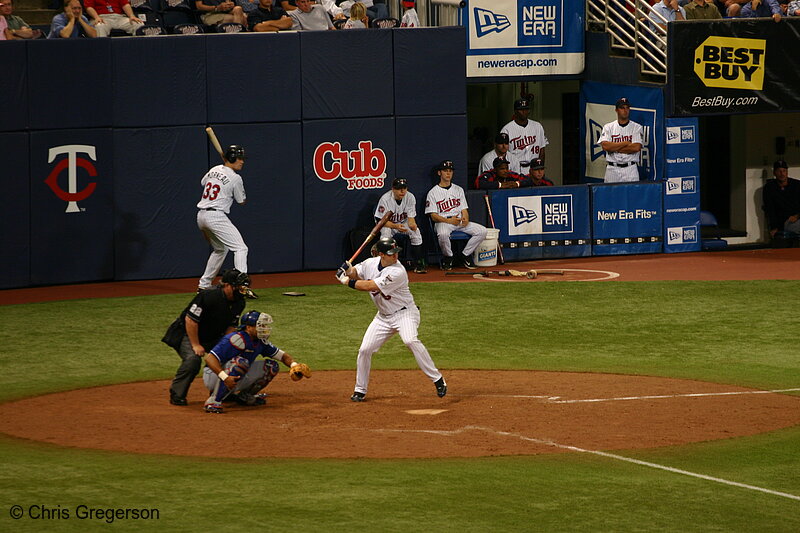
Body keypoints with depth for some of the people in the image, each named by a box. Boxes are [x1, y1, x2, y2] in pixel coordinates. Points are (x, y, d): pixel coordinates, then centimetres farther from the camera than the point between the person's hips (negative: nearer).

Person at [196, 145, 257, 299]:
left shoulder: (214, 170, 12)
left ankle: (204, 285, 27)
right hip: (216, 216, -8)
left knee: (220, 249, 26)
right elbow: (242, 201, 2)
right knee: (240, 248, -9)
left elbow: (203, 182, 33)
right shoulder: (235, 178, -10)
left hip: (201, 216, 9)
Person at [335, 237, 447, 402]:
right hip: (383, 317, 7)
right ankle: (360, 390, 18)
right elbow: (355, 272, 14)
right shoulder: (371, 263, -4)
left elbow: (370, 286, -28)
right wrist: (347, 269, -11)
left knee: (410, 340, -32)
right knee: (365, 350, 0)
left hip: (404, 313, -7)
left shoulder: (397, 272, -26)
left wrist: (347, 281, -19)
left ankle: (437, 380, -26)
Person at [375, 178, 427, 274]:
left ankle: (418, 264, -16)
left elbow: (411, 216, -10)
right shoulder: (385, 199, -23)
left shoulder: (410, 197, -12)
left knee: (416, 232, -24)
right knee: (385, 232, -35)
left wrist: (412, 224, -37)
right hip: (389, 223, -3)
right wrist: (395, 226, -40)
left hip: (404, 223, 3)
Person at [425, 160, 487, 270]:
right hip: (442, 222, -5)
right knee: (443, 234, -41)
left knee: (482, 231, -16)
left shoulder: (458, 190, 21)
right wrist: (449, 220, -18)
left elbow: (464, 209, 16)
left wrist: (466, 218, -8)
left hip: (460, 221, 5)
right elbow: (433, 216, -3)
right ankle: (448, 258, -13)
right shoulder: (433, 192, 4)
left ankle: (465, 256, -3)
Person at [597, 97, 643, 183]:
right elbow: (605, 146, -7)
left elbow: (636, 147, -9)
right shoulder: (608, 127, 9)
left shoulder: (636, 127, 6)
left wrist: (614, 148, -8)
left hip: (630, 169, -1)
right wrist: (625, 143, -8)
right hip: (612, 169, 1)